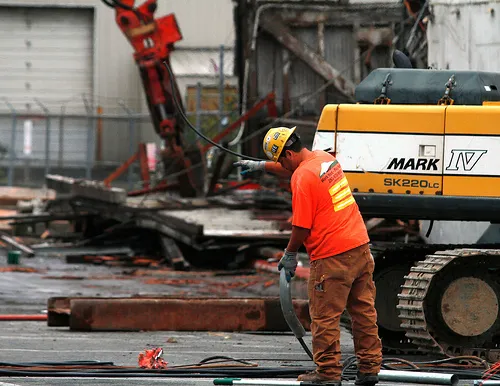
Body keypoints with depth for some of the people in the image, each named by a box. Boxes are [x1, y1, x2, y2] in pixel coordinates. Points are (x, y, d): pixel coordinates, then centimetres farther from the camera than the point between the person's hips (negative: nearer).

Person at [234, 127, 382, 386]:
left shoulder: (303, 178, -16)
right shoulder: (326, 159, 12)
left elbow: (302, 226, -13)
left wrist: (290, 254, 2)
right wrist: (261, 166, 41)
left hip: (332, 257, -9)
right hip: (360, 247, 9)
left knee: (325, 316, 1)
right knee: (364, 311, 11)